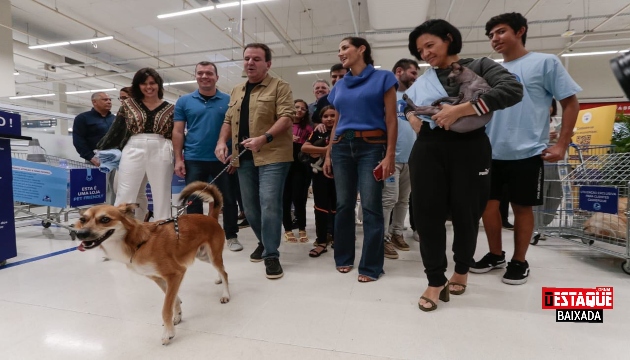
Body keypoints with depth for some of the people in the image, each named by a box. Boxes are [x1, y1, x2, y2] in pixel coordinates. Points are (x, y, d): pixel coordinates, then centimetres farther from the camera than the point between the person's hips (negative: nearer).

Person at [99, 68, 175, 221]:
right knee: (124, 195, 2)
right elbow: (116, 130, 13)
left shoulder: (170, 109, 7)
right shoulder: (129, 104, 11)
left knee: (162, 195, 4)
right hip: (133, 151, 1)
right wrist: (100, 150, 13)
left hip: (161, 153, -1)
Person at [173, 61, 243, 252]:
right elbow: (178, 132, 4)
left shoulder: (228, 100, 3)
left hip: (223, 160, 0)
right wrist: (178, 159, -2)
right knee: (193, 200, 8)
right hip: (193, 160, 1)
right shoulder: (184, 101, 6)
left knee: (228, 199, 6)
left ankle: (231, 236, 21)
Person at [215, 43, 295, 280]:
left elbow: (287, 117, -13)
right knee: (250, 206, 11)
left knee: (269, 204, -12)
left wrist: (264, 138, -27)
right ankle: (265, 242, 32)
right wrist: (222, 141, 2)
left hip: (272, 156, -6)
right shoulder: (236, 91, 20)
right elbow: (228, 121, 21)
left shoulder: (279, 87, -1)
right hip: (244, 158, 7)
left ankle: (271, 254, 1)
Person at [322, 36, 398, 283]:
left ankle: (371, 266, 7)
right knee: (343, 205, 7)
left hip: (372, 146, -4)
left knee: (371, 207, -5)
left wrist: (390, 155, -11)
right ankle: (343, 258, 22)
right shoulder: (339, 86, 17)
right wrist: (328, 154, 14)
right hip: (342, 147, 5)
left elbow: (391, 120, -2)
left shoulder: (383, 78, 3)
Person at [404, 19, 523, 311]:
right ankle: (436, 281, 10)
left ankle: (462, 270, 31)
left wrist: (461, 110, -18)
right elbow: (408, 103, 32)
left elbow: (513, 89, -9)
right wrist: (411, 115, 7)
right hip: (428, 149, 3)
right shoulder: (423, 80, 18)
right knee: (427, 215, -3)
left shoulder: (479, 66, 6)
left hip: (469, 148, -2)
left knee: (466, 214, 6)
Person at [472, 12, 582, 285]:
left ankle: (519, 261, 22)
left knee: (522, 207, 5)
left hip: (527, 152, -4)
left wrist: (562, 145, -9)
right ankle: (495, 255, 25)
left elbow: (570, 103, 0)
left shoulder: (545, 62, 0)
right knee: (488, 204, 7)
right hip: (491, 153, 5)